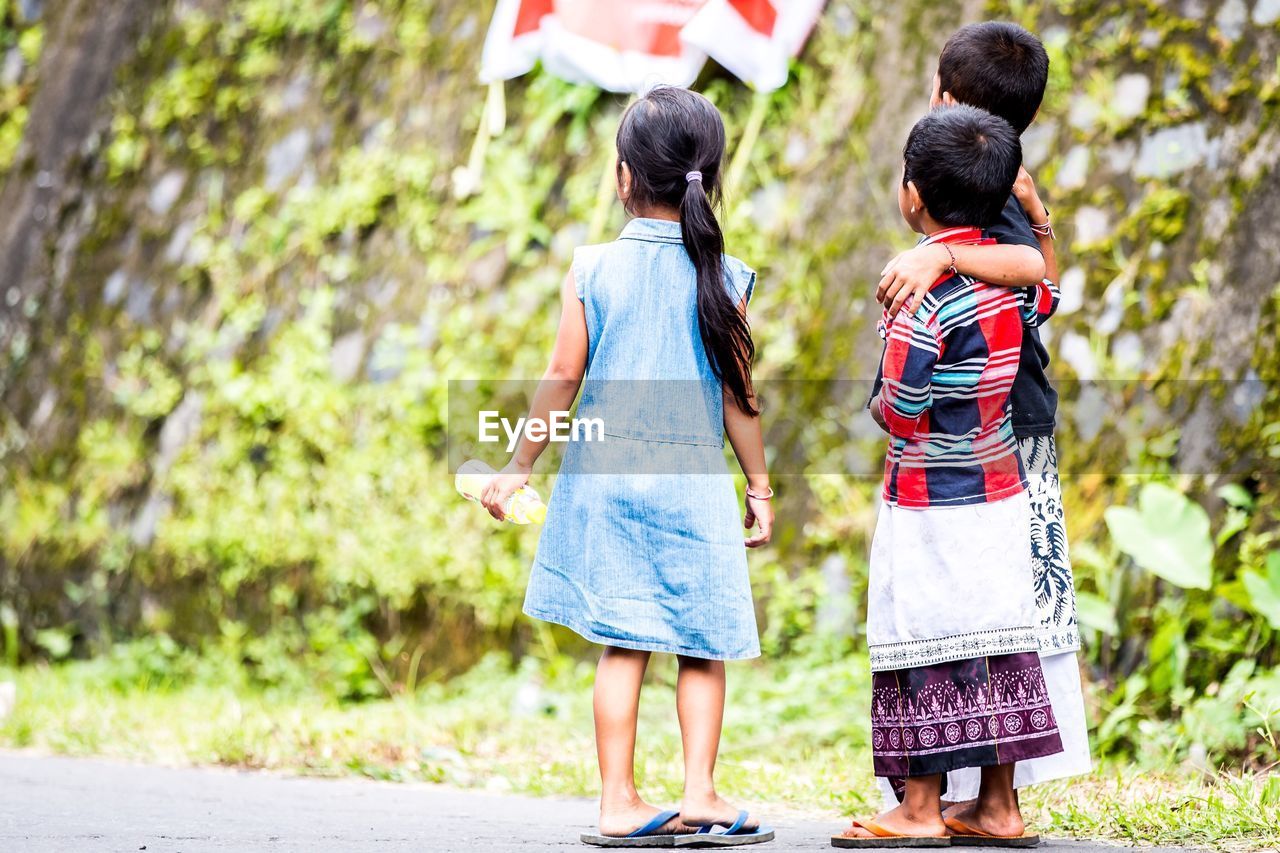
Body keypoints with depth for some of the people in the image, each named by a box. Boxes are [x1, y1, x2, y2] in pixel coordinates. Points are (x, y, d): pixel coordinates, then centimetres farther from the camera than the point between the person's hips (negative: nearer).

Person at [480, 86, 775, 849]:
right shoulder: (723, 279, -3)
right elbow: (738, 394, -1)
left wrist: (519, 468, 9)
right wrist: (760, 485, 8)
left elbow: (563, 377, -1)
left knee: (623, 644, 4)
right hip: (693, 481, -1)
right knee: (703, 647, 6)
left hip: (606, 473, 1)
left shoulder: (594, 270, -1)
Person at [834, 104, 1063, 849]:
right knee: (998, 639, 10)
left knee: (923, 649, 0)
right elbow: (1048, 297, 27)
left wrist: (876, 400, 4)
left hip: (930, 503, -7)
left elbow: (897, 413, -17)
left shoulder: (922, 292, -20)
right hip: (1002, 489, 7)